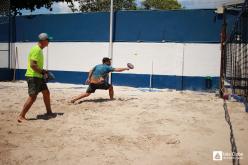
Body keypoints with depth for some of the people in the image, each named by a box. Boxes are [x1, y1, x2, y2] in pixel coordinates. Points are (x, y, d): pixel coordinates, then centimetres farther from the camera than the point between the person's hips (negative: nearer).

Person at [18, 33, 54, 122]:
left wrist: (43, 71, 13)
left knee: (46, 93, 16)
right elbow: (32, 65, -25)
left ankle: (49, 112, 29)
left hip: (39, 76, 10)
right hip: (33, 76, -10)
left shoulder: (40, 49, 13)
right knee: (32, 97, -11)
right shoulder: (36, 50, -18)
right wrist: (42, 72, -18)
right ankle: (21, 116, -3)